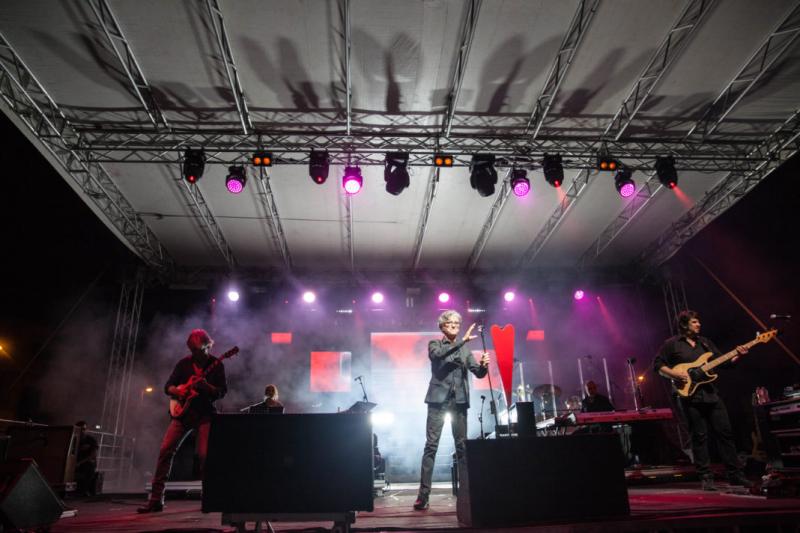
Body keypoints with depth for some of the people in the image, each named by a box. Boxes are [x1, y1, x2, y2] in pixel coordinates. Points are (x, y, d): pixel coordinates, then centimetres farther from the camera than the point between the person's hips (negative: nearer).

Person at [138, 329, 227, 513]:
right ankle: (156, 499, 1)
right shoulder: (184, 363, 7)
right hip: (183, 412, 3)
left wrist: (207, 387, -23)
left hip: (205, 414, -3)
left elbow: (223, 392, -4)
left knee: (204, 455, -12)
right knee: (166, 450, -8)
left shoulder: (216, 364, -1)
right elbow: (167, 386, 10)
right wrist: (177, 391, -13)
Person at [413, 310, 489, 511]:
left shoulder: (465, 350, 14)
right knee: (431, 445, -6)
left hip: (459, 400, 3)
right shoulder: (435, 345, 6)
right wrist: (462, 341, -24)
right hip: (439, 399, -3)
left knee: (462, 445, 4)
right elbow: (437, 355, -18)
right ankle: (423, 494, -5)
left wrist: (484, 365, -17)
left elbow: (478, 373, 6)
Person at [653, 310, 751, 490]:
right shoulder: (671, 344, 0)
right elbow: (658, 365, -2)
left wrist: (737, 355, -1)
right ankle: (706, 478, 8)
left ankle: (735, 475, 17)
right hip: (690, 395, -5)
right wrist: (675, 374, -16)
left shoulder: (705, 342, 17)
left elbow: (722, 362, 16)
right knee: (699, 437, 0)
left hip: (711, 393, 5)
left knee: (725, 432, 6)